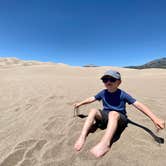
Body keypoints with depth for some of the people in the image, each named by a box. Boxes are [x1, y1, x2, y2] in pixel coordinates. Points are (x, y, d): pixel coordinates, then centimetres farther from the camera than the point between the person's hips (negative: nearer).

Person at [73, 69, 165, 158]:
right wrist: (80, 103, 15)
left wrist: (154, 118, -24)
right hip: (105, 116, 4)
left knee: (113, 113, -38)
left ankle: (105, 143, -52)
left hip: (120, 118, -3)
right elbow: (92, 98, 12)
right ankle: (82, 136, -29)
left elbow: (138, 105, -16)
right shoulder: (103, 93, -1)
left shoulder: (122, 94, -11)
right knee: (93, 110, -22)